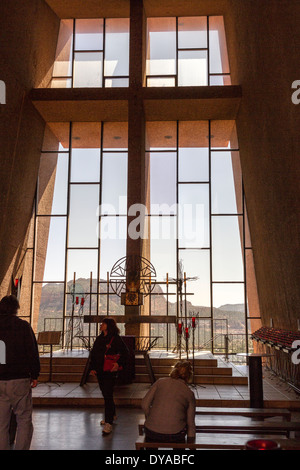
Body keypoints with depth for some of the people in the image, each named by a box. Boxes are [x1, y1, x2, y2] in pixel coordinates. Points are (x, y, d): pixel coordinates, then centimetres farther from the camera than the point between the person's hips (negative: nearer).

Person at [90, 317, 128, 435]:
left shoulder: (116, 339, -8)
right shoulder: (99, 338, 11)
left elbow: (125, 352, -8)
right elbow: (93, 354, 16)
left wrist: (118, 363, -18)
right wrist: (92, 367, 8)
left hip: (110, 371, -7)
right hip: (99, 371, 7)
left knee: (108, 395, -9)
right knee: (105, 394, 17)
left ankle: (108, 422, -6)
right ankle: (112, 415, 36)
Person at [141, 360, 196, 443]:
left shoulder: (160, 382, 8)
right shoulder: (189, 393, 8)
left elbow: (145, 405, 3)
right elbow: (190, 422, 10)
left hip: (151, 431, 1)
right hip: (175, 435, -1)